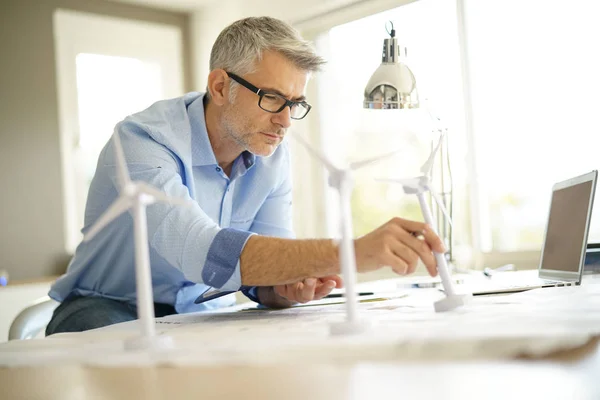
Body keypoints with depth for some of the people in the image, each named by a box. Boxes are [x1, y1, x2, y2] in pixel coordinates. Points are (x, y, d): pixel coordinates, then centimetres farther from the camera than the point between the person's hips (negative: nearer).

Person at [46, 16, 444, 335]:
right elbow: (203, 253, -42)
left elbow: (271, 260, -6)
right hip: (106, 310, -5)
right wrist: (347, 252, -50)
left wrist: (286, 289, -32)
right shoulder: (142, 140, -26)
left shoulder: (273, 154, -5)